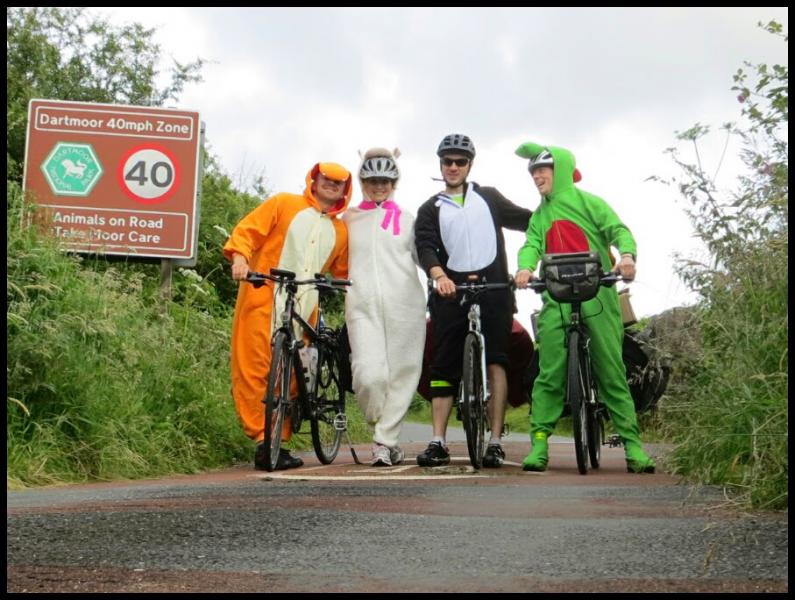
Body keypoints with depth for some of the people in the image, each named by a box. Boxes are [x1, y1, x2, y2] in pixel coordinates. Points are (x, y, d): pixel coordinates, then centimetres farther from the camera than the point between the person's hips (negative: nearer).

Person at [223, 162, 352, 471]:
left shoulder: (340, 231, 18)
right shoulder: (284, 204, 8)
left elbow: (345, 271, 24)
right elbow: (246, 231, 3)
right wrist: (240, 258, -16)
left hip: (303, 309, 3)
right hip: (264, 301, -3)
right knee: (256, 370, -9)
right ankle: (263, 439, -7)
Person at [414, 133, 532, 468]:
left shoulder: (489, 198, 18)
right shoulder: (431, 209, 14)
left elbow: (527, 221, 18)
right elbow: (425, 247, -2)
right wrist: (439, 275, -22)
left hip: (493, 288, 0)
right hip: (451, 291, 1)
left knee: (496, 362, -9)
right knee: (444, 366, -3)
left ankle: (495, 442, -9)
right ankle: (438, 443, -2)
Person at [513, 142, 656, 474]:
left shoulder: (588, 202, 7)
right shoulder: (540, 216, 20)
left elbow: (617, 229, -5)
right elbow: (531, 244, 5)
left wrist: (627, 254, -27)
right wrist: (525, 267, -19)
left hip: (597, 296, -3)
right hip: (557, 300, 3)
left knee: (612, 372, -2)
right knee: (549, 374, -5)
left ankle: (633, 445, 1)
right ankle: (539, 443, -3)